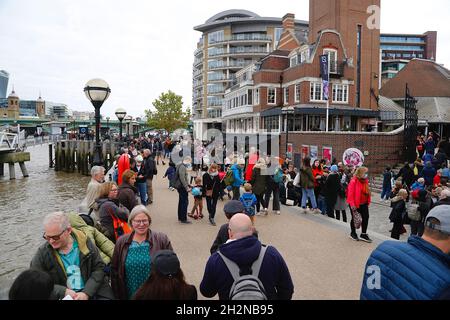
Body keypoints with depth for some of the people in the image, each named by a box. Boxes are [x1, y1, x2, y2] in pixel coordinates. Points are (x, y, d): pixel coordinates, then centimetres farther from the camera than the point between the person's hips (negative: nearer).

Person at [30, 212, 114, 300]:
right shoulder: (42, 253, -1)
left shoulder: (84, 242, -1)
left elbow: (99, 268, 2)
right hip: (61, 296, 0)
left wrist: (86, 292, -10)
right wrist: (63, 292, -12)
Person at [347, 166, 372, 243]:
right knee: (354, 218, 9)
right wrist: (352, 205, -24)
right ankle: (353, 233, 28)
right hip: (355, 204, -6)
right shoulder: (353, 182, -20)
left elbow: (367, 192, 11)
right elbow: (350, 194, -21)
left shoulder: (365, 181, 3)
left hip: (363, 203, 6)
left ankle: (363, 234, 15)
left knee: (366, 217, 2)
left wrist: (368, 201, 9)